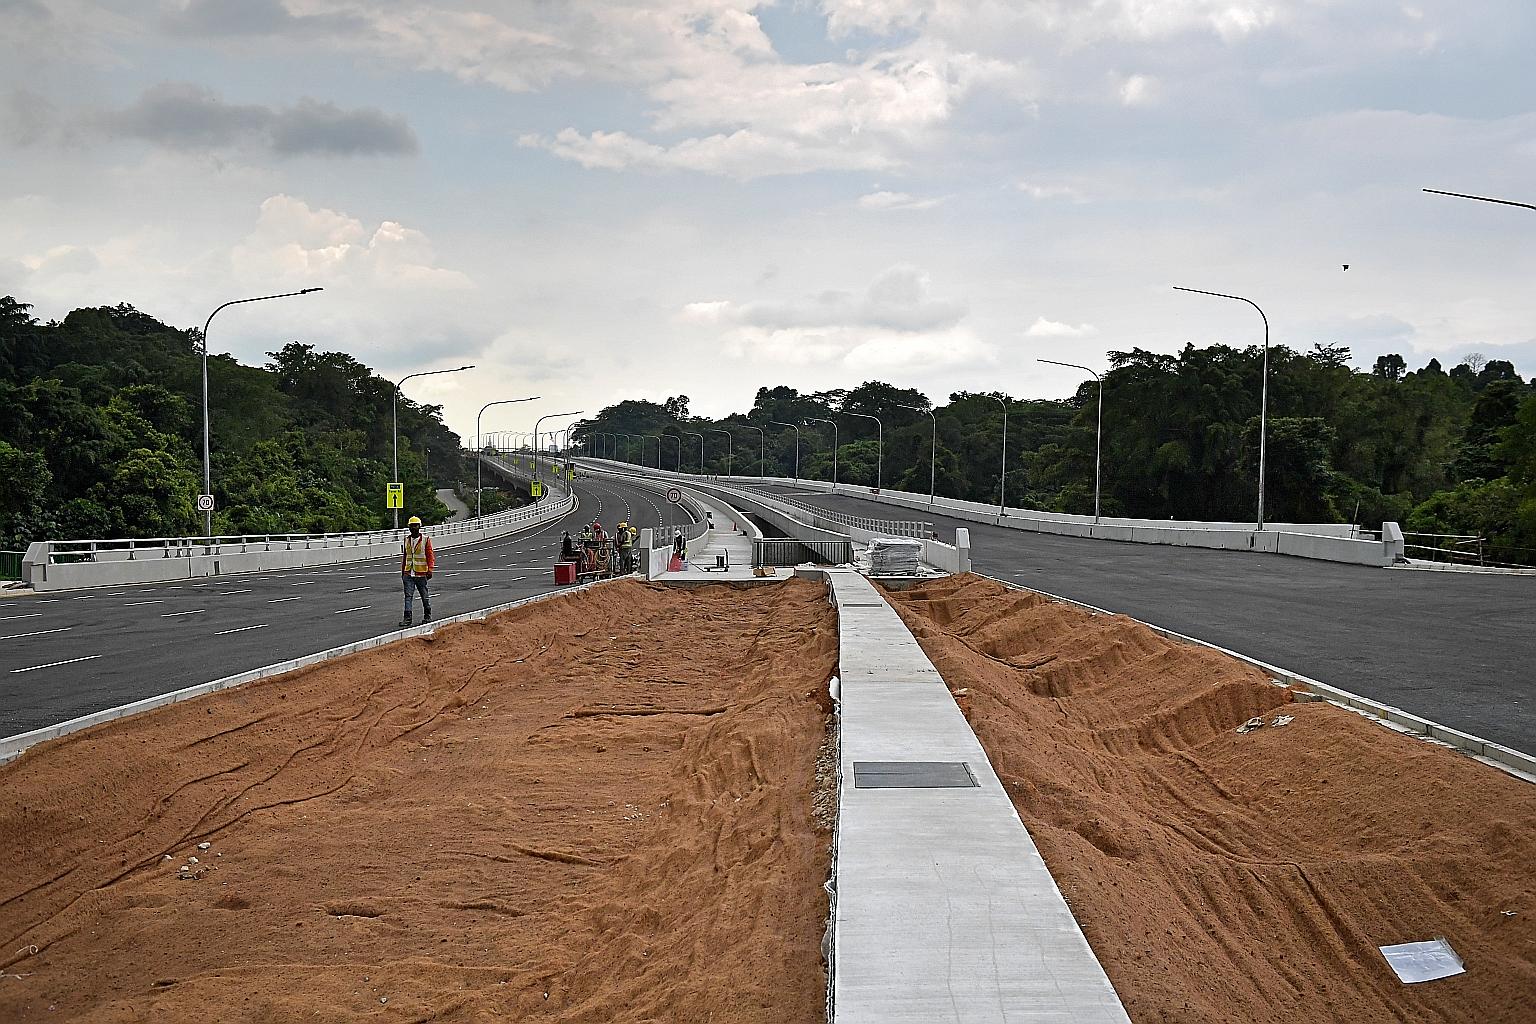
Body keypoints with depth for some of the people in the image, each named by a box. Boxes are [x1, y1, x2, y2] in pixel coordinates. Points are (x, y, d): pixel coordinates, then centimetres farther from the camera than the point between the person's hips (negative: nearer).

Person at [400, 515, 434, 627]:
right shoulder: (406, 540, 10)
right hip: (408, 573, 3)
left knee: (425, 596, 8)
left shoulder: (425, 539, -3)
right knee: (408, 595, -7)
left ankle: (427, 616, 25)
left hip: (421, 573, -3)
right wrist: (403, 571, 18)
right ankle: (407, 618, -10)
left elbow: (430, 555, -5)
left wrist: (430, 569, -13)